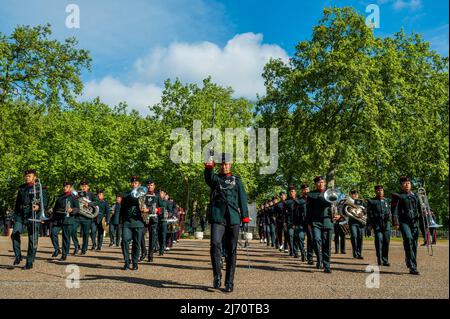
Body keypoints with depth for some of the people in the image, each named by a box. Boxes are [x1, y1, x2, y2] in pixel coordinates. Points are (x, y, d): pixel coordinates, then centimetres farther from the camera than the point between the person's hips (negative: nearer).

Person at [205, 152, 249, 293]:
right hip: (217, 217, -1)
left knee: (231, 250, 3)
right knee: (215, 243, -21)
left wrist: (245, 217, -3)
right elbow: (209, 178, -14)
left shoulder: (236, 180, 15)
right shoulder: (215, 178, 11)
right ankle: (217, 275, -7)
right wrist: (209, 168, -36)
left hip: (233, 218, 1)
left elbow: (242, 198, 9)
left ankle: (229, 281, 11)